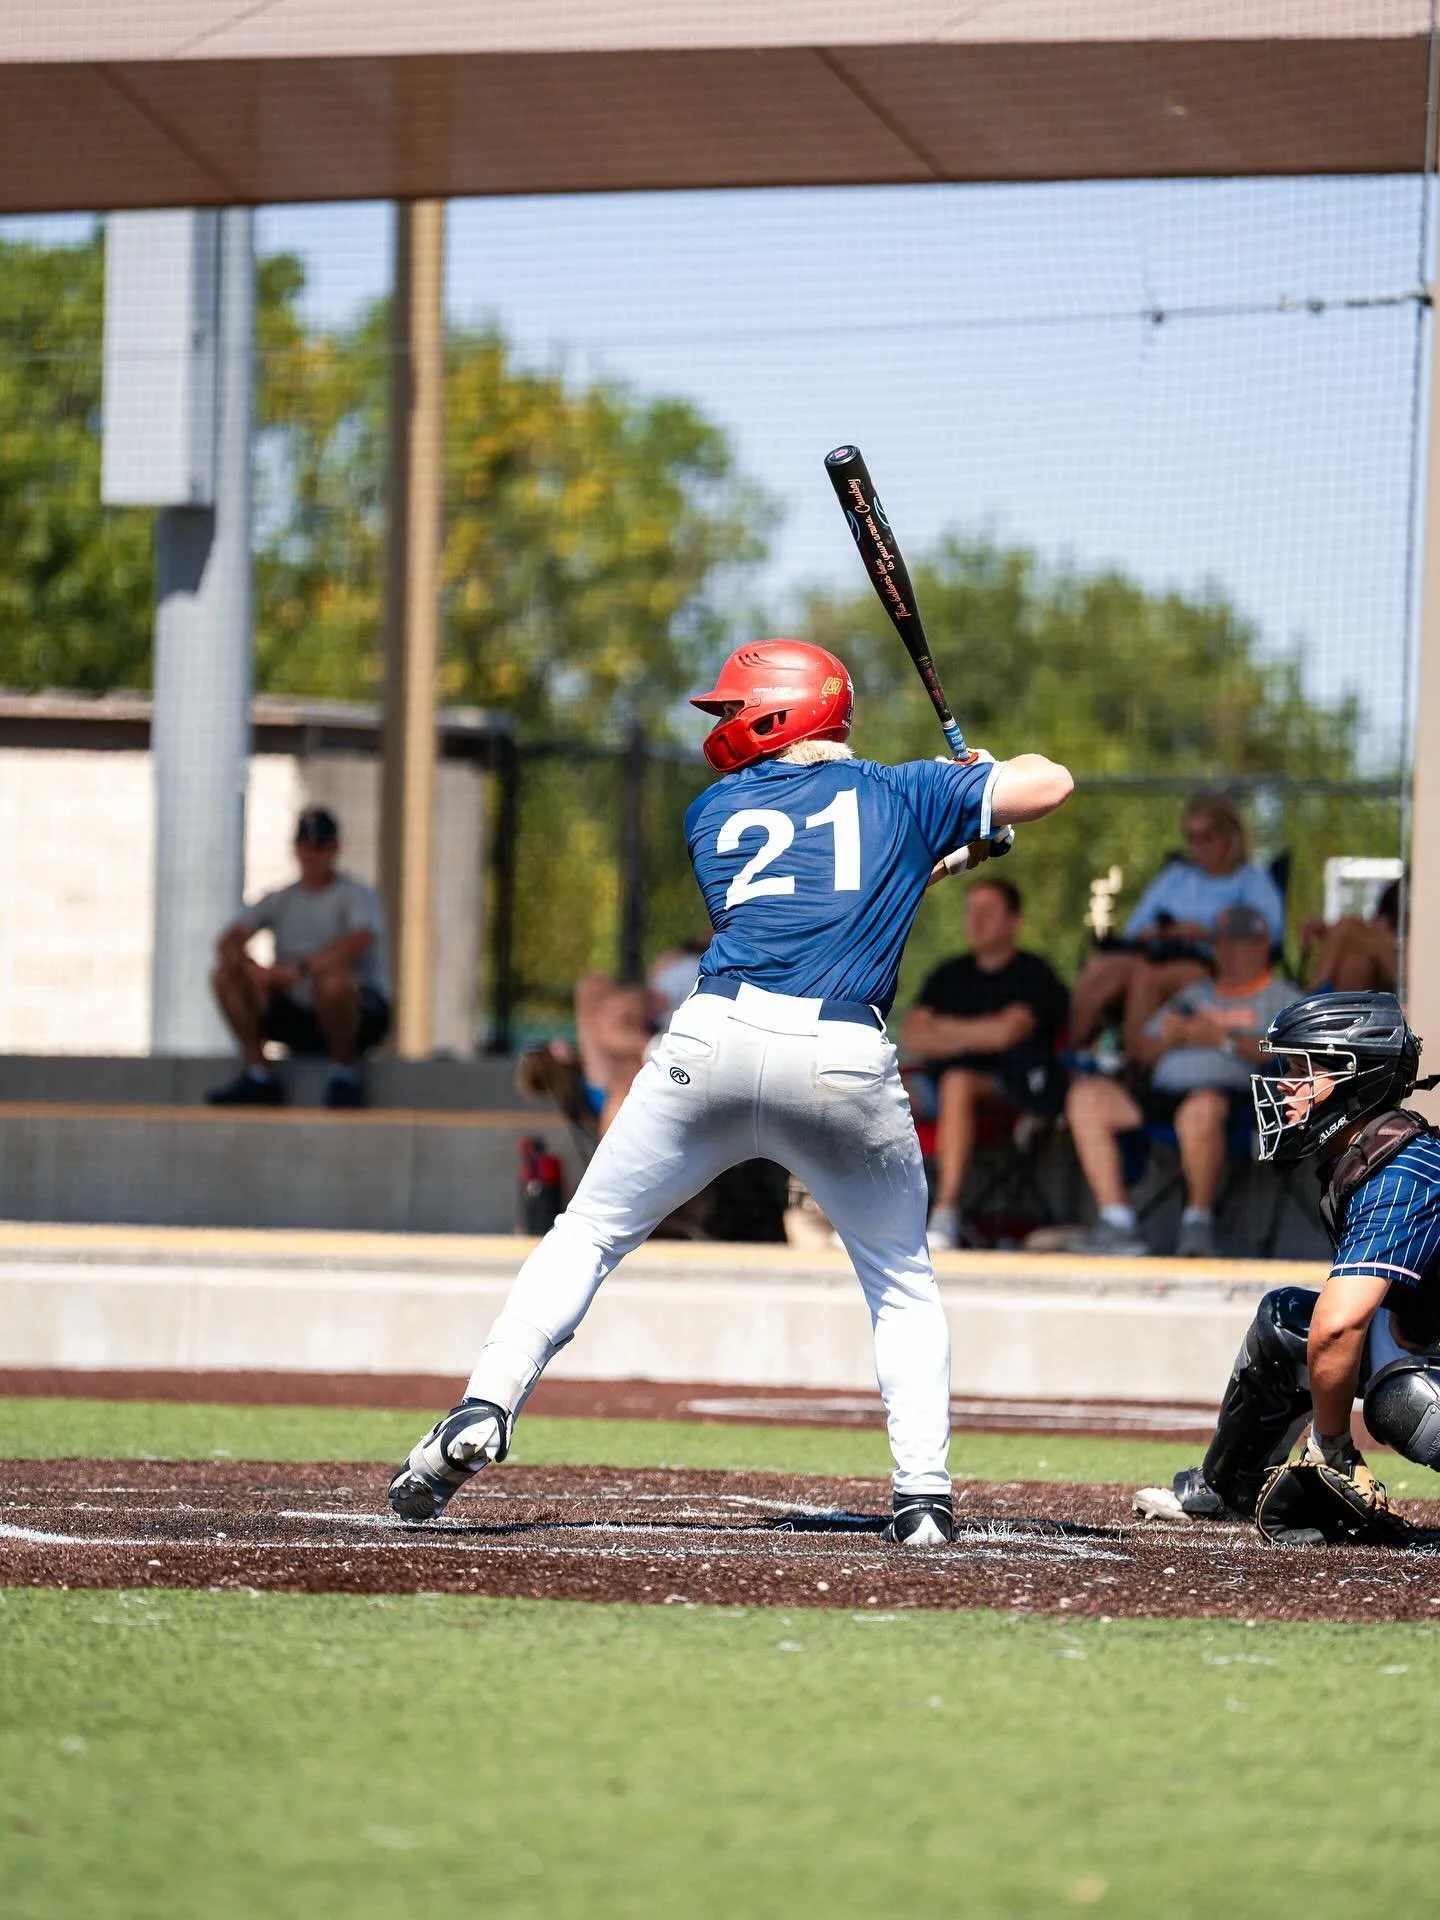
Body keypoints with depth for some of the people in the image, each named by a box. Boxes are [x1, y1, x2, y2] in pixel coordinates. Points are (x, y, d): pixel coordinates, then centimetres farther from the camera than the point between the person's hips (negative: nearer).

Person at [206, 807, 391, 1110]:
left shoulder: (358, 895, -3)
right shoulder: (280, 900, 13)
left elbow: (359, 941, -26)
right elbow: (228, 942, 1)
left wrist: (300, 968, -34)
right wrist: (251, 968, -23)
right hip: (295, 1014, 5)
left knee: (331, 978, -39)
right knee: (226, 976, -9)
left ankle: (344, 1071, -17)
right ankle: (258, 1076, -8)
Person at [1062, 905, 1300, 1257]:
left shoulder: (1282, 998, 16)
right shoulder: (1194, 996, 34)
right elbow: (1140, 1053, 30)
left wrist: (1225, 1040, -9)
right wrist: (1166, 1038, 8)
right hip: (1163, 1093, 6)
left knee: (1202, 1107, -44)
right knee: (1087, 1094, -17)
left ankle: (1199, 1219, -23)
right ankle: (1116, 1222, -24)